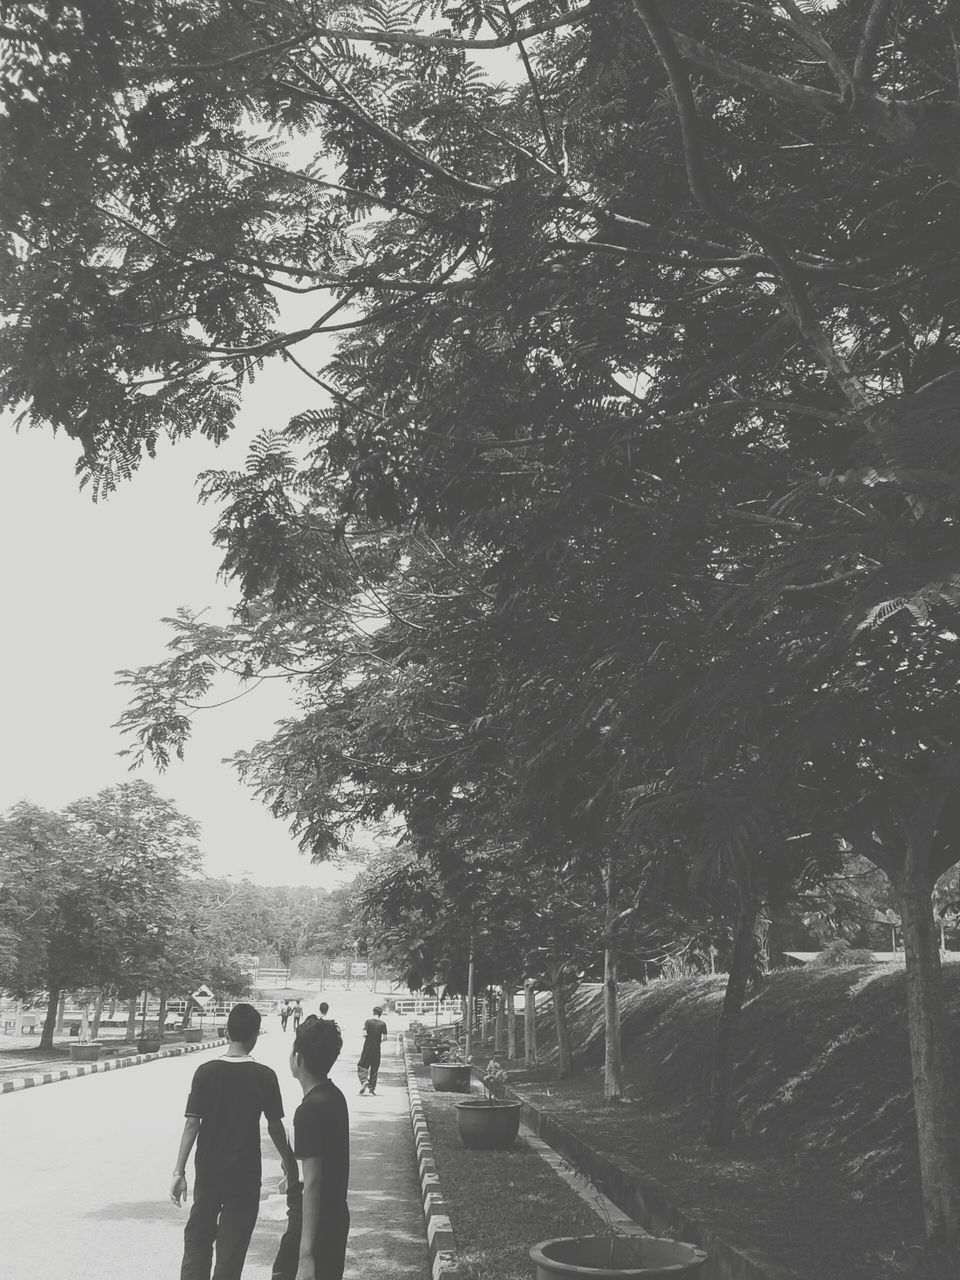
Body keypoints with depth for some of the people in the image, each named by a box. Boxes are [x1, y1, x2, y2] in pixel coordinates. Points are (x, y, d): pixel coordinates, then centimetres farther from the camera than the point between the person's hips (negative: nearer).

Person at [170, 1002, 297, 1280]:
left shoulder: (206, 1072, -7)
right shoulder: (264, 1076, -10)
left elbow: (192, 1123, -9)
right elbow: (275, 1125, -3)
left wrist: (179, 1171, -5)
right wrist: (289, 1161, 12)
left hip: (208, 1171, 2)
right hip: (245, 1174, -1)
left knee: (197, 1238, 17)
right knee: (232, 1245, 10)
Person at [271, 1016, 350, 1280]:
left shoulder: (311, 1110, -22)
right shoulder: (334, 1096, 6)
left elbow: (312, 1184, -25)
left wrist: (306, 1254, -24)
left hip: (314, 1225, -9)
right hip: (334, 1219, 9)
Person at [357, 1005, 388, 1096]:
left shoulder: (368, 1021, -6)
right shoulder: (383, 1024, -2)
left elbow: (364, 1034, -13)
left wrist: (366, 1036, 9)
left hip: (367, 1048, -2)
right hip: (377, 1049, 2)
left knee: (362, 1065, 7)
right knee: (374, 1068, 12)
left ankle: (364, 1081, -17)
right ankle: (372, 1088, 13)